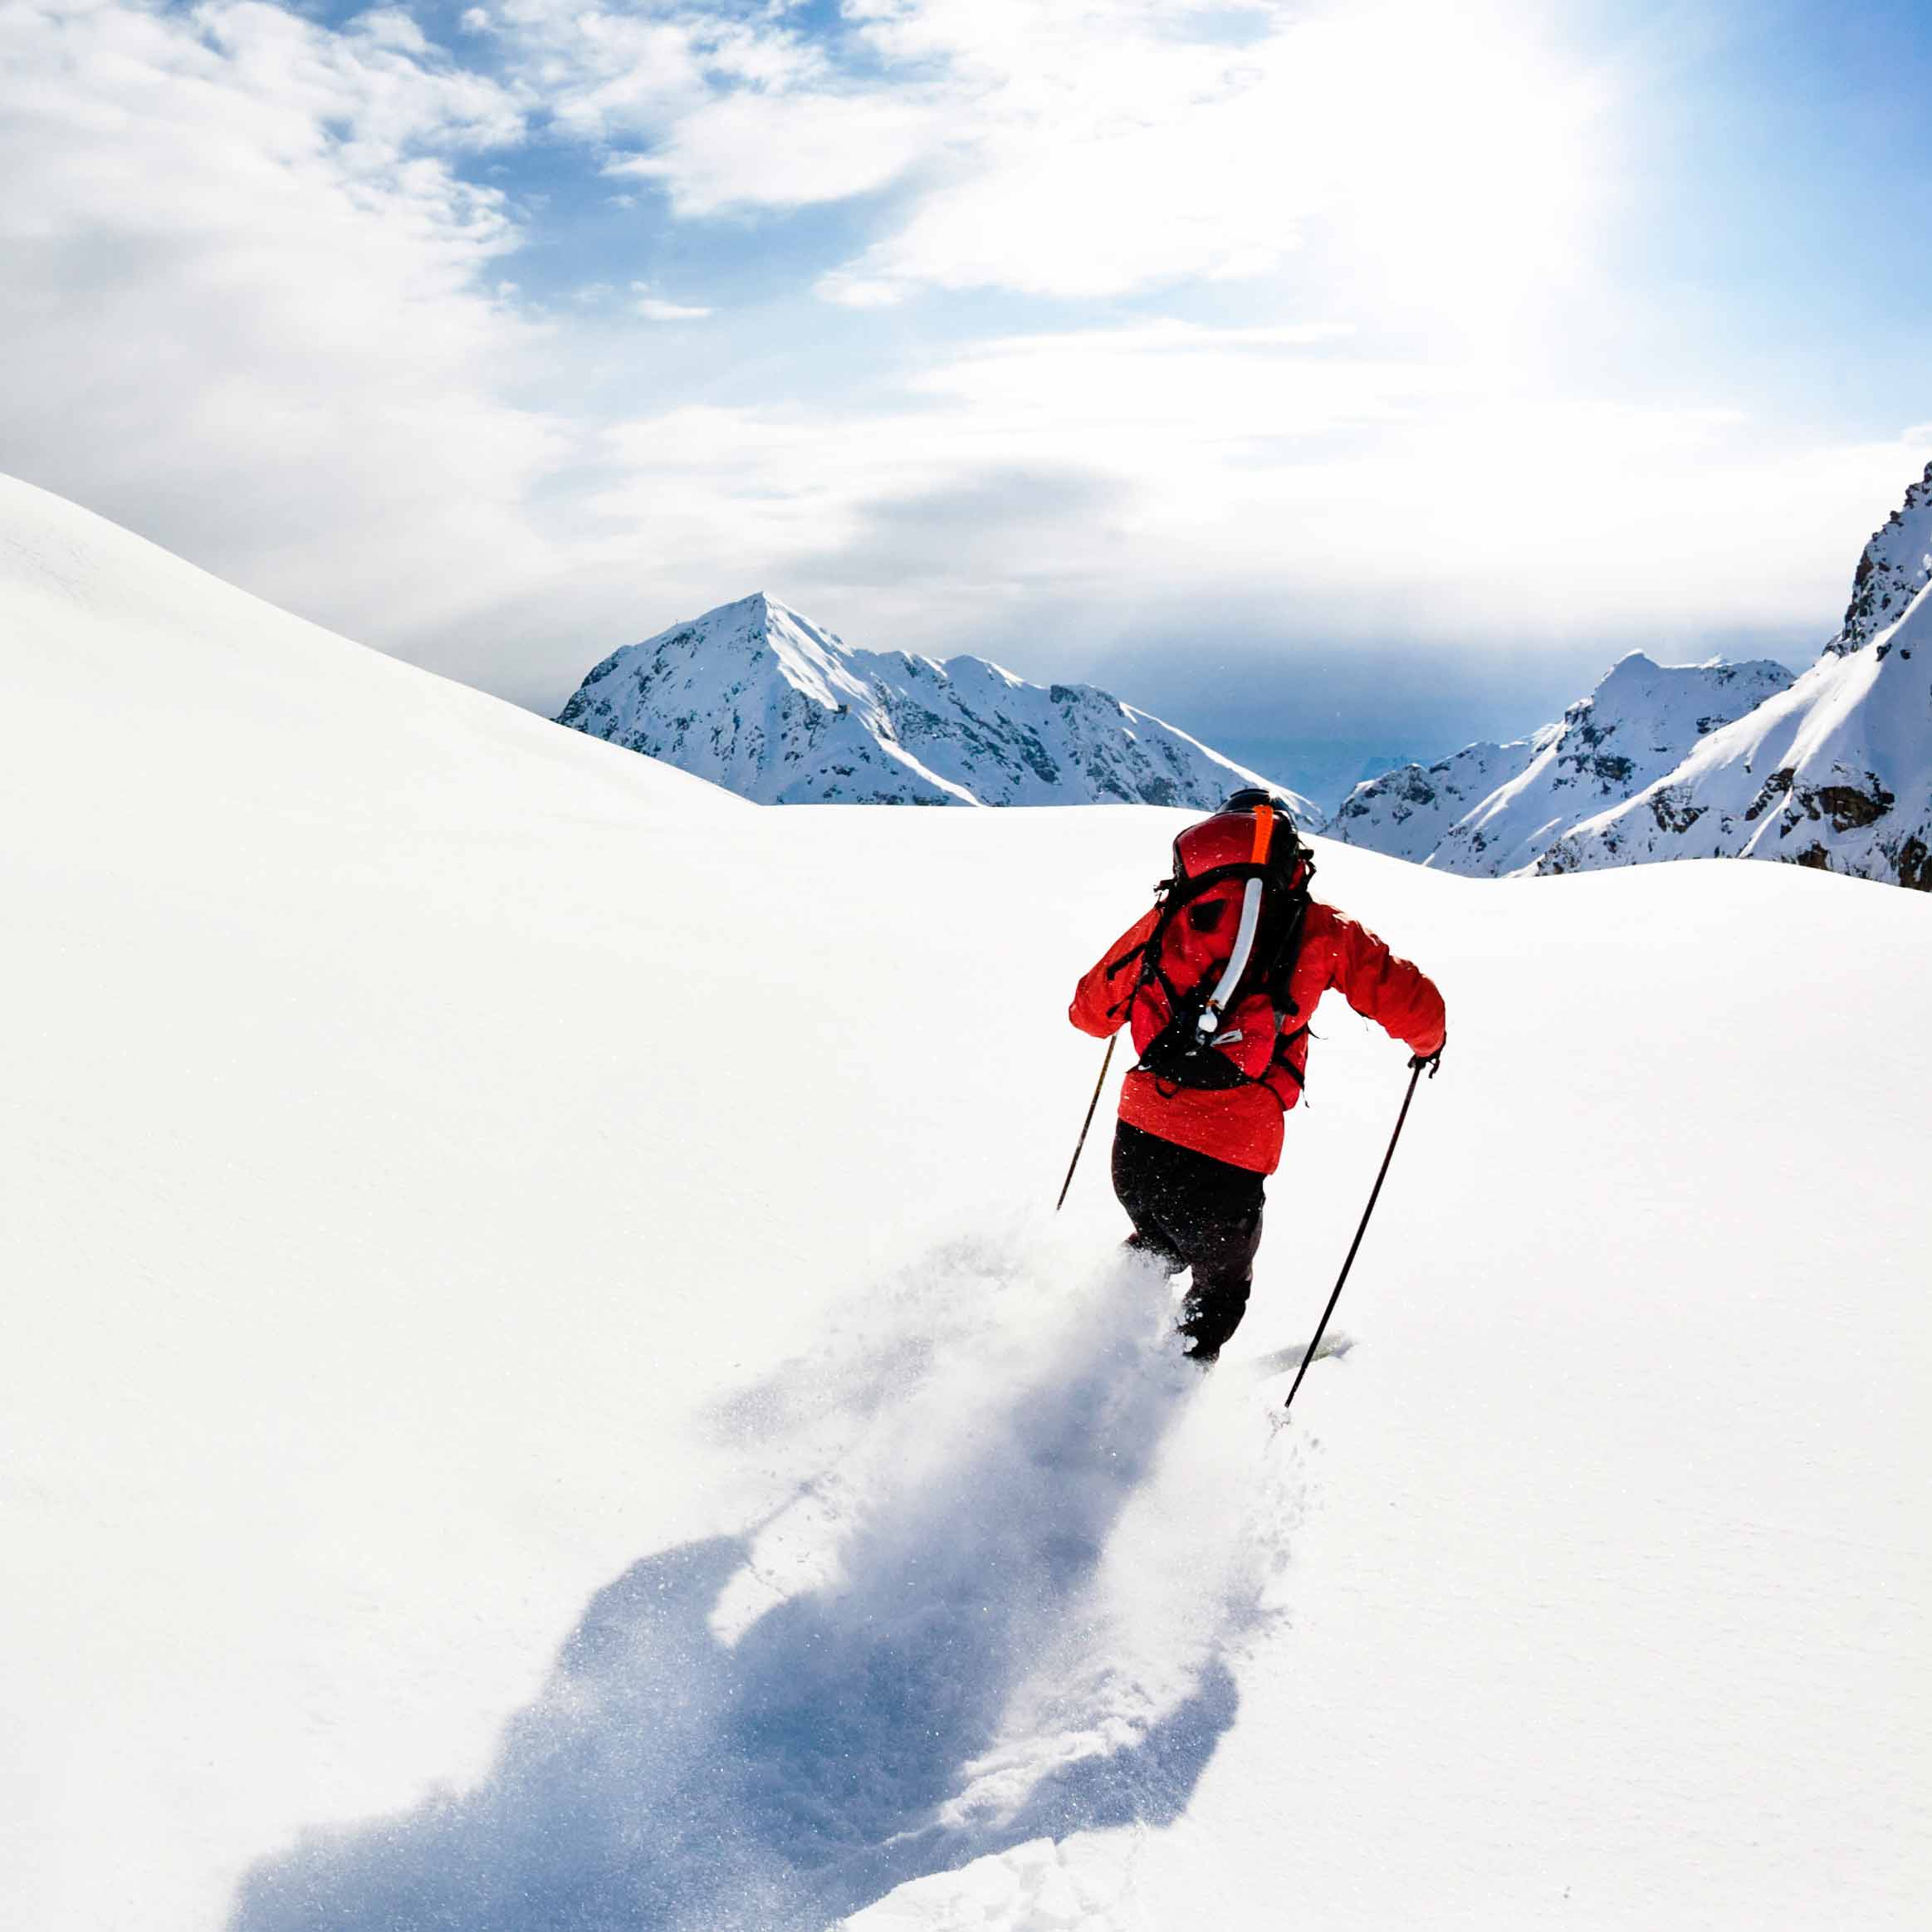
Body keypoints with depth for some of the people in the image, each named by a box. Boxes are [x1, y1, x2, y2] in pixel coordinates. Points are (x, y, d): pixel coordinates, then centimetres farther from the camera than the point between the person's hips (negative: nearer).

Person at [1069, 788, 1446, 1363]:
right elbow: (1414, 1007, 3)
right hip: (1227, 1165, -3)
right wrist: (1428, 1042, 27)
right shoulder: (1318, 928, 2)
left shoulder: (1169, 915, 9)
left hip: (1137, 1141, 3)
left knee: (1157, 1247, 36)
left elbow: (1090, 1013, 17)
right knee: (1220, 1291, 26)